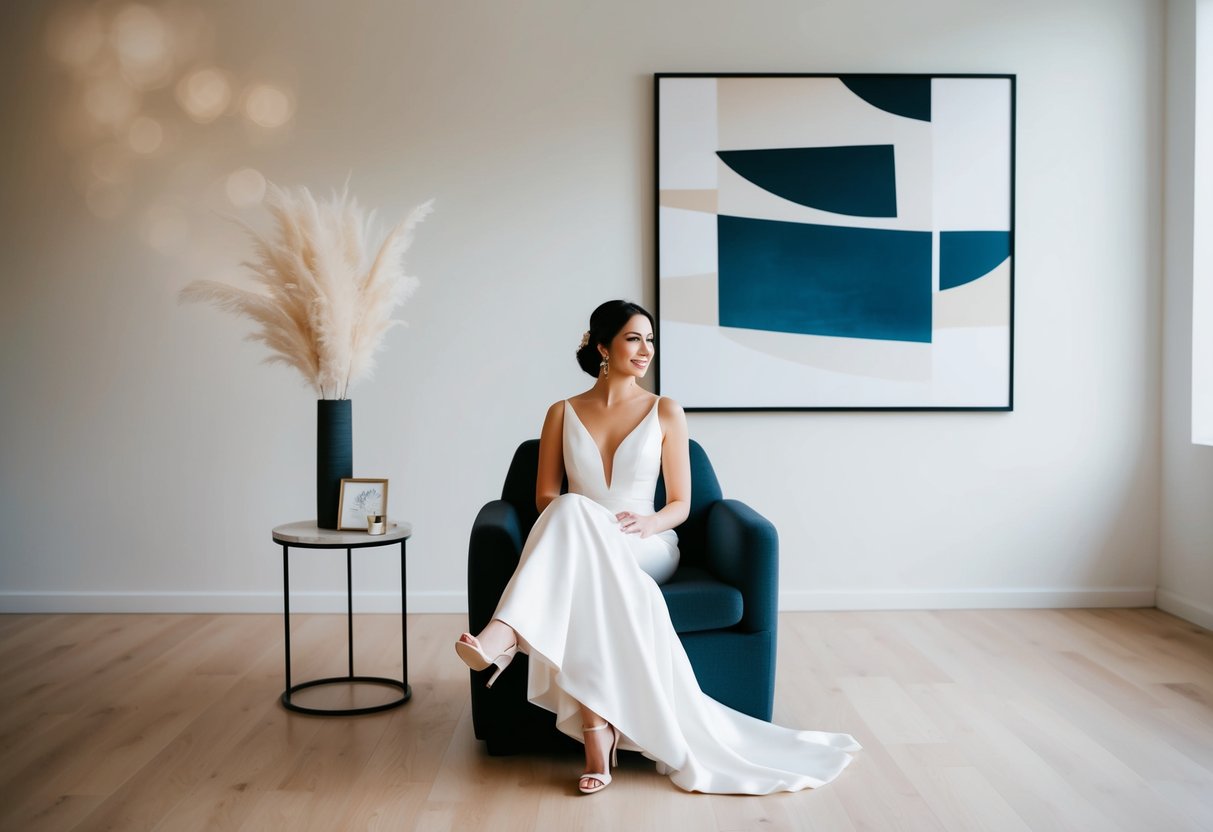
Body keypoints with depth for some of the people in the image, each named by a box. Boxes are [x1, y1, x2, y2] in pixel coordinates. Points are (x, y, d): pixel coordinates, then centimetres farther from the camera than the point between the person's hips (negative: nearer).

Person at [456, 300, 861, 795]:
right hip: (581, 550, 1)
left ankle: (506, 634, -52)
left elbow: (680, 504, 7)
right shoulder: (562, 414, 10)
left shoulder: (665, 412, 7)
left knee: (572, 513, -34)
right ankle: (599, 732, -42)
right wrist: (582, 526, -15)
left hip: (646, 549, -1)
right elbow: (545, 498, 7)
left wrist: (648, 523, -17)